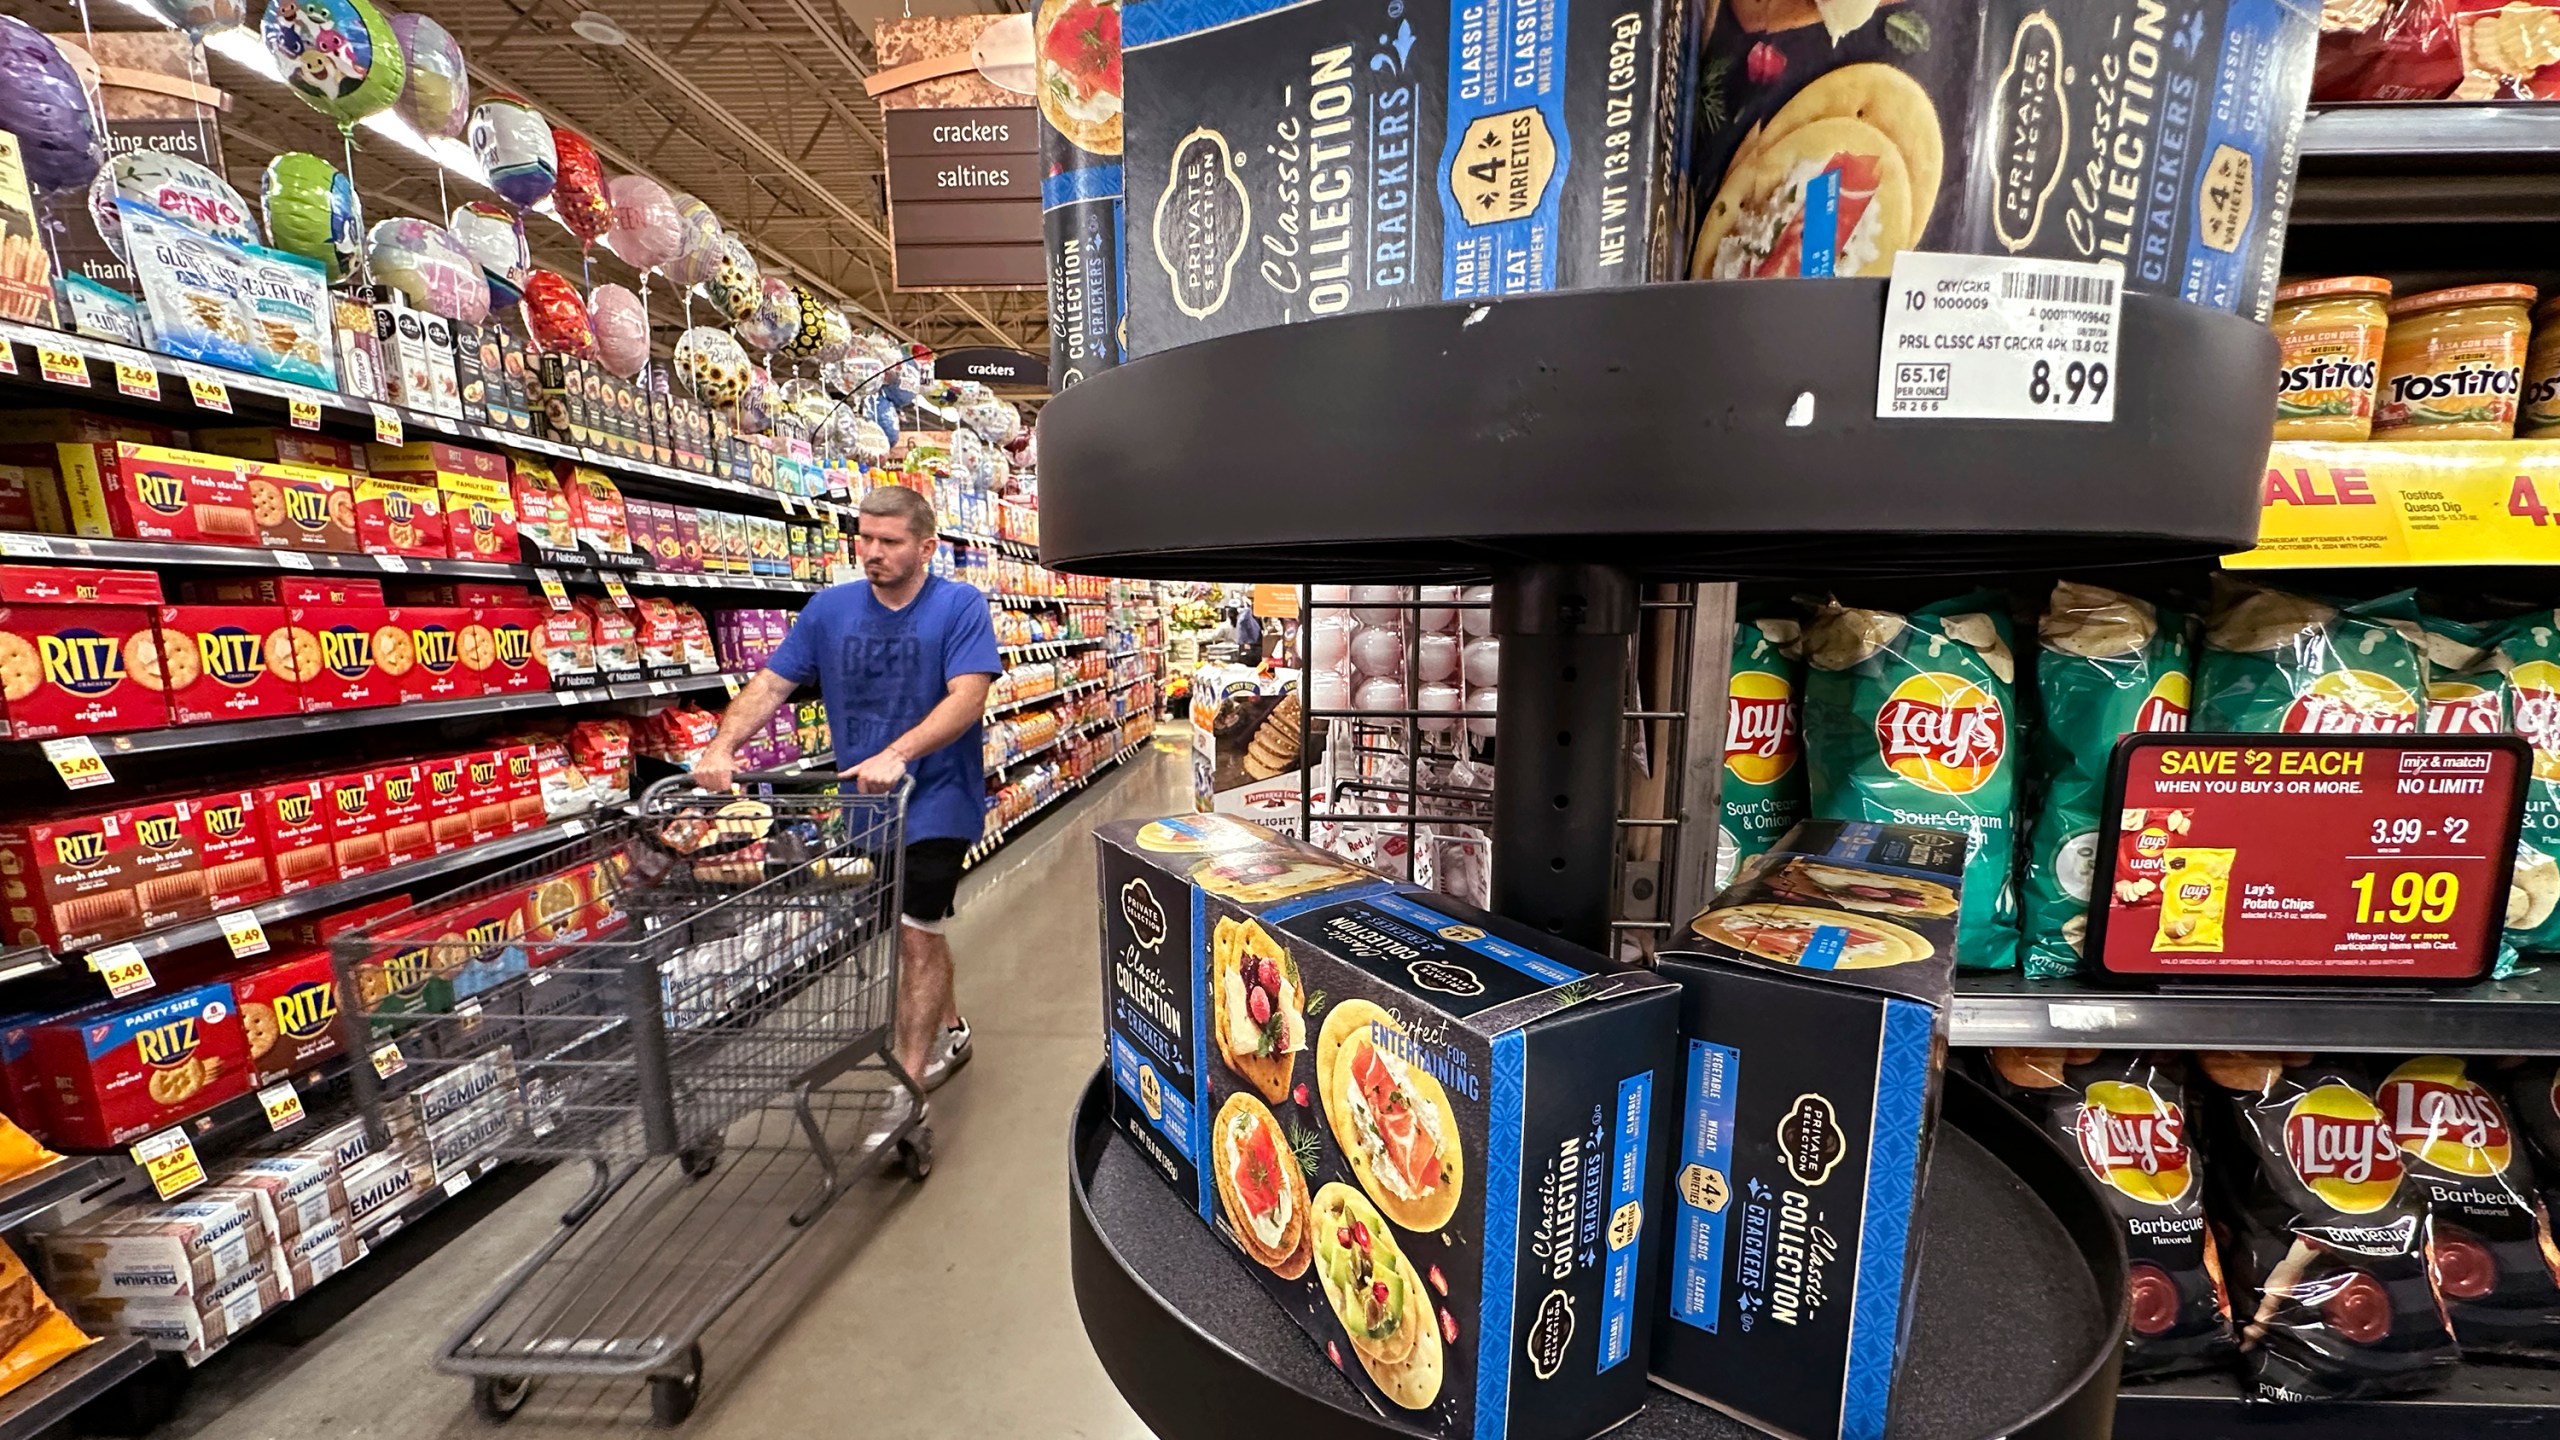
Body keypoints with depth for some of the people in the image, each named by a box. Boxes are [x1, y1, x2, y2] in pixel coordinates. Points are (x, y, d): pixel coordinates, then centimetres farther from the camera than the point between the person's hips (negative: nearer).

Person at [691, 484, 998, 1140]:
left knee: (918, 934, -3)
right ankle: (950, 1032, 41)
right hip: (862, 800, 6)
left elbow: (968, 695, -23)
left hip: (935, 797, -5)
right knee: (911, 926, 19)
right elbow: (771, 683, 1)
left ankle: (907, 1087, 11)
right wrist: (722, 747, -15)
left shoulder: (960, 604, -12)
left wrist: (897, 754, -34)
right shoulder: (830, 607, 2)